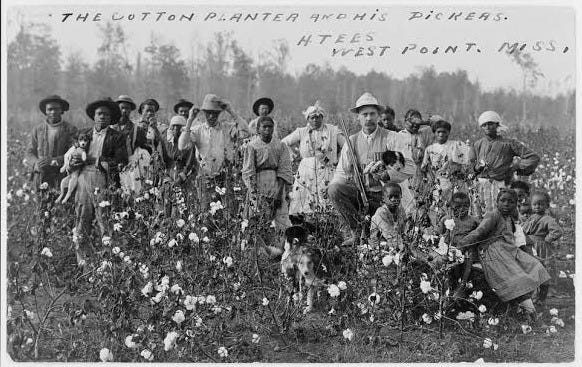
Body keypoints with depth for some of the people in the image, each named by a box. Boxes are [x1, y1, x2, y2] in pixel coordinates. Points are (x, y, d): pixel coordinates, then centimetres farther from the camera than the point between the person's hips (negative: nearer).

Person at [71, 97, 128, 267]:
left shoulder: (116, 137, 7)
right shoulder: (83, 134, 17)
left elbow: (121, 162, -4)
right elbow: (72, 162, 16)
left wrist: (93, 160, -12)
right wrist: (75, 162, -8)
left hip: (105, 184, -3)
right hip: (84, 181, 3)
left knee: (106, 224, -7)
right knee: (81, 223, 1)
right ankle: (82, 262, 7)